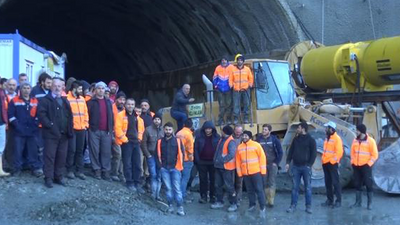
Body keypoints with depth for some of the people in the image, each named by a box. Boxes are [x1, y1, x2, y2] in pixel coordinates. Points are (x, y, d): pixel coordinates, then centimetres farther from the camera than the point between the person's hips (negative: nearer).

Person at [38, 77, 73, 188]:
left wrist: (69, 130, 7)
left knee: (62, 156, 8)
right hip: (51, 133, -5)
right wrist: (50, 126, -16)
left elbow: (70, 116, 19)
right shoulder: (45, 100, -1)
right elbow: (41, 114, -12)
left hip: (64, 134, 5)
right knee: (50, 156, -3)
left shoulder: (65, 101, 18)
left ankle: (59, 177, 17)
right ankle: (48, 178, 3)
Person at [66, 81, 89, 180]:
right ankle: (70, 170, 7)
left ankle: (79, 170, 15)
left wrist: (86, 124, 10)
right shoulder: (67, 98, -9)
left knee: (80, 150, 9)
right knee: (71, 150, -3)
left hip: (82, 129, 6)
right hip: (71, 128, -6)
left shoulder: (82, 99, 13)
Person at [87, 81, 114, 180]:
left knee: (106, 152, 1)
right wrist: (89, 126, -7)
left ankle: (106, 171, 5)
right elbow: (87, 115, -2)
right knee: (95, 151, -2)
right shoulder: (91, 102, 2)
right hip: (94, 130, -3)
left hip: (106, 131, 3)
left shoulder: (108, 102, 16)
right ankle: (97, 170, 5)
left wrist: (111, 128, 11)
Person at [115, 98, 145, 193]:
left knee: (137, 164, 6)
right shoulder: (121, 115, -6)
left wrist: (139, 138, 10)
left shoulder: (136, 116, 14)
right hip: (126, 142, -6)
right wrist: (124, 139, -13)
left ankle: (137, 183, 13)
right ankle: (129, 183, 6)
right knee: (127, 163, -2)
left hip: (136, 142, 6)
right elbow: (118, 128, -12)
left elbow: (139, 127, 22)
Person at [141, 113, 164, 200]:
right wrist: (148, 154, -6)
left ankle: (157, 194, 14)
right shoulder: (148, 129, -5)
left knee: (159, 176, 6)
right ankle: (153, 193, 5)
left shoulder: (163, 130, 1)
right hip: (151, 156, -2)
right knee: (153, 175, -4)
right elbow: (143, 143, -3)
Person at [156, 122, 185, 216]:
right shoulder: (160, 141, 8)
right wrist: (160, 166, 3)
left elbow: (182, 153, 3)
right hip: (164, 168, 2)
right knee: (168, 188, 3)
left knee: (177, 188, -4)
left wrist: (179, 166, -1)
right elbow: (158, 155, 12)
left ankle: (180, 207, -3)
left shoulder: (177, 140, 3)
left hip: (175, 168, -2)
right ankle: (170, 205, 11)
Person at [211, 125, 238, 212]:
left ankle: (234, 204, 5)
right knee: (218, 185, 14)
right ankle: (219, 202, 25)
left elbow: (231, 154, -24)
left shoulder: (231, 142, -16)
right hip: (218, 166, 9)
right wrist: (216, 160, 11)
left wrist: (222, 161, -21)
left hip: (227, 167, -9)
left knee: (229, 186, -3)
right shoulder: (221, 139, 11)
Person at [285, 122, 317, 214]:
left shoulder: (311, 140, -3)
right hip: (296, 166, 4)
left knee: (308, 187, 2)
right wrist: (288, 162, 4)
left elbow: (313, 154, -4)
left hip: (305, 167, -4)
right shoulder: (296, 139, 11)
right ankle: (293, 205, 10)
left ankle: (308, 206, 8)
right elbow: (291, 151, 13)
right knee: (295, 187, 5)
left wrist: (309, 165, -11)